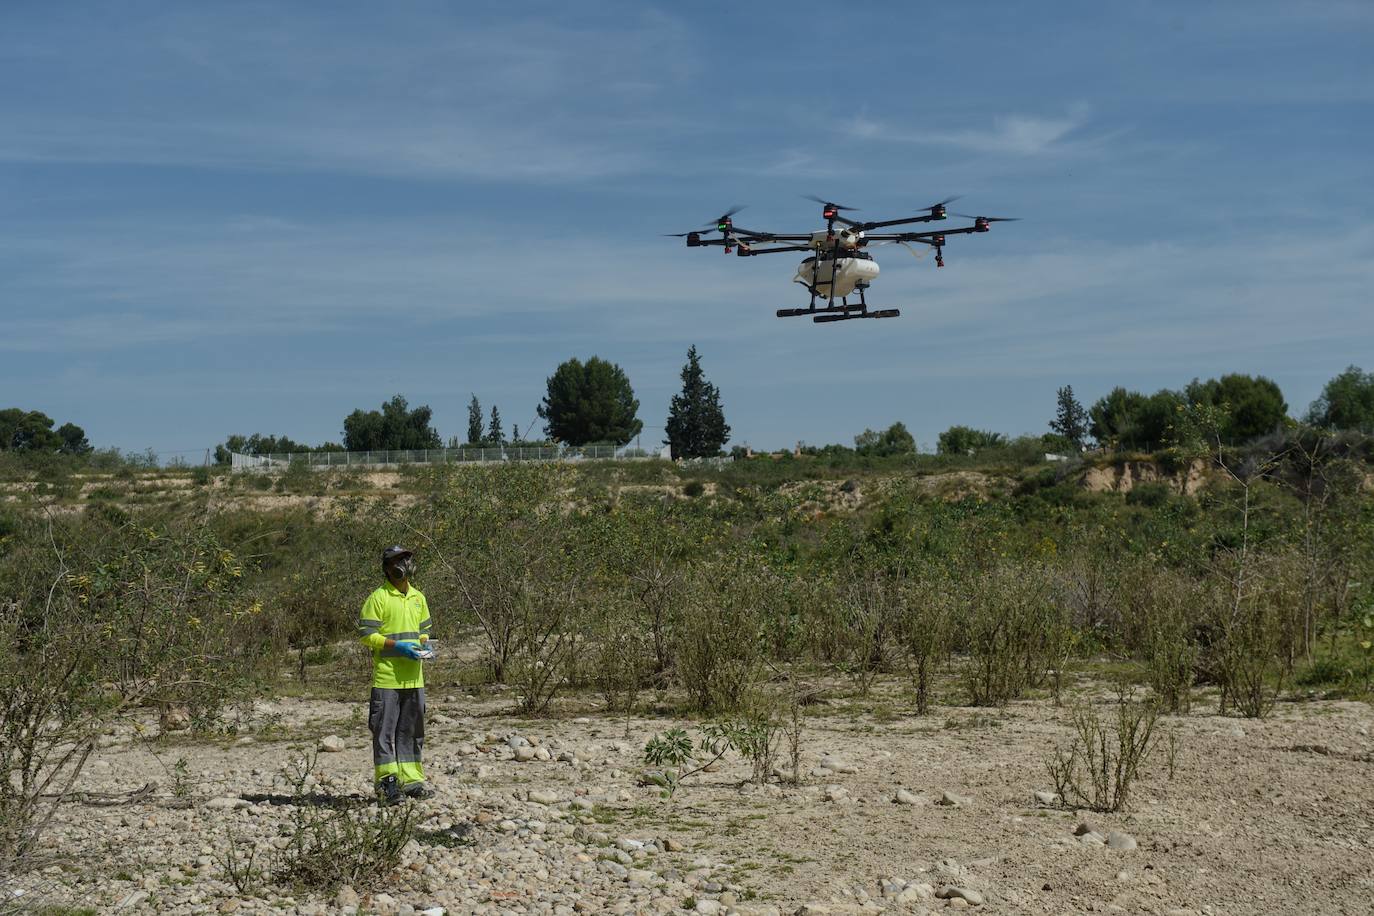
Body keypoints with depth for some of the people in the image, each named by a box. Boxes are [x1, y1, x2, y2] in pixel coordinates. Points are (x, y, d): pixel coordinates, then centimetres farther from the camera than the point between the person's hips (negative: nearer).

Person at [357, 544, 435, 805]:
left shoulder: (418, 597, 14)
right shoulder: (378, 597, -7)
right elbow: (366, 634, -10)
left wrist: (423, 646, 4)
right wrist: (397, 646, -19)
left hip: (414, 677, 7)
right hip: (386, 676, -7)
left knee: (411, 729, 12)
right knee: (385, 729, -5)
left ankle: (411, 778, 19)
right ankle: (387, 782, -2)